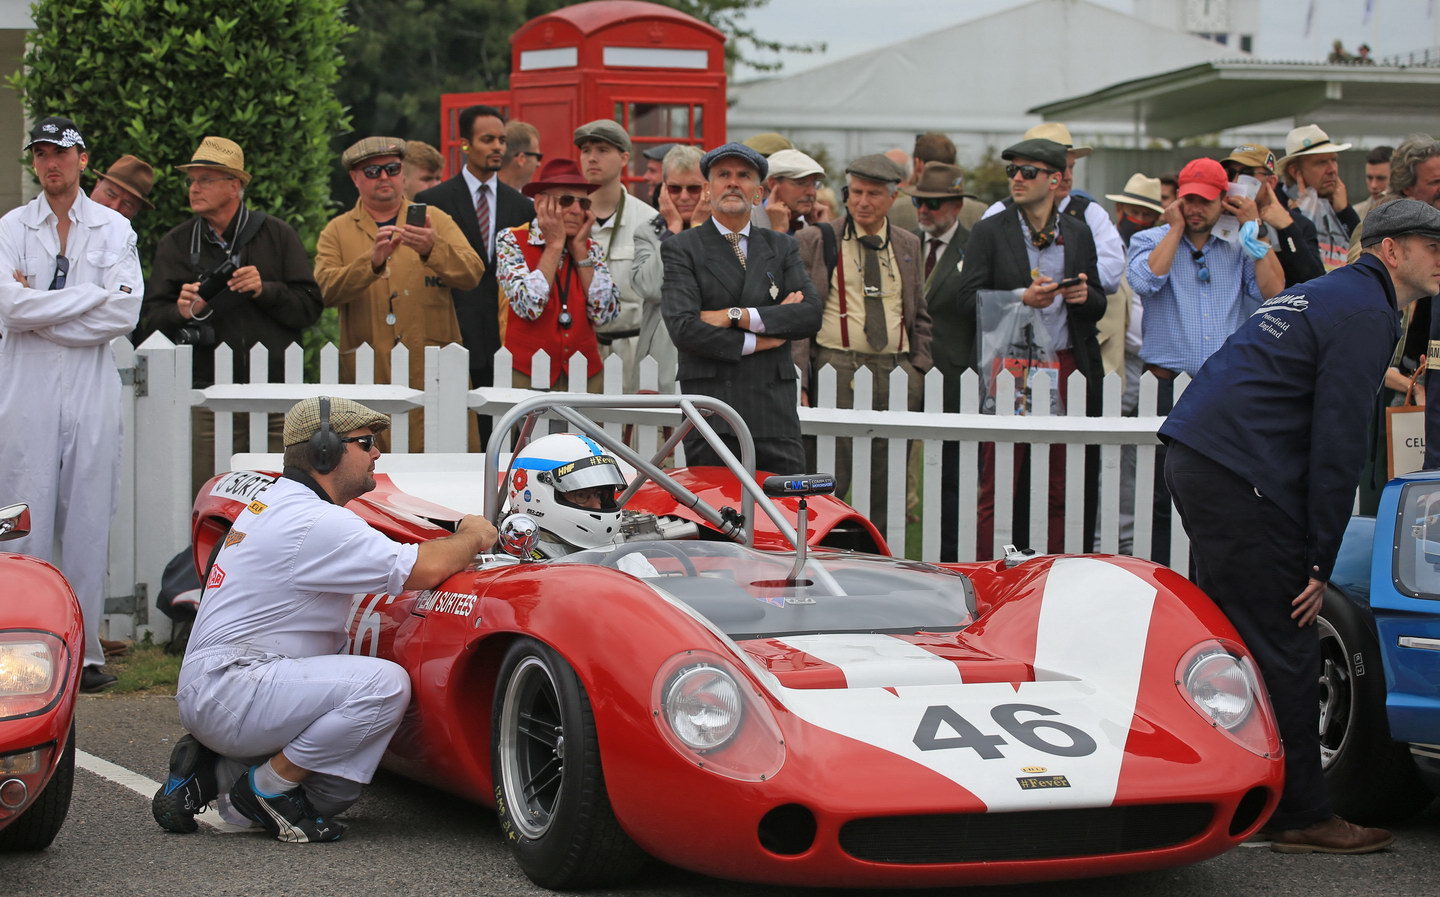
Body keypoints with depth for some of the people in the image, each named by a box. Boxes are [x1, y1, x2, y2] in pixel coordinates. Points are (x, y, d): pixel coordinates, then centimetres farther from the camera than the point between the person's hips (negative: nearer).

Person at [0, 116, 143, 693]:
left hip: (91, 385, 0)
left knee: (88, 521, 0)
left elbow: (125, 313, -5)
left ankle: (85, 651, 5)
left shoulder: (114, 228, 8)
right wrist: (90, 296, -7)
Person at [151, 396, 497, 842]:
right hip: (228, 688, -11)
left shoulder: (276, 500, 16)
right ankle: (267, 788, -11)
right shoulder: (314, 522, -17)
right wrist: (472, 538, -1)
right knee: (386, 684, -24)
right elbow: (425, 569, -21)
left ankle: (212, 770, 11)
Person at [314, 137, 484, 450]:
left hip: (434, 374, 0)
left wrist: (432, 250, -24)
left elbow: (472, 274, -4)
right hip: (368, 376, 0)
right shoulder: (337, 232, 10)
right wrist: (372, 261, -24)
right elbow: (326, 290, -8)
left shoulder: (433, 220, 10)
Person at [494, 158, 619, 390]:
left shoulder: (592, 249, 8)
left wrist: (579, 249, -4)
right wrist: (555, 244, -11)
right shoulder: (512, 241, -3)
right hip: (526, 374, -3)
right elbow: (528, 306, -19)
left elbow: (604, 314, -5)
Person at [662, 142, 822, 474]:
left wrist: (738, 316, -8)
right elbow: (683, 328, -9)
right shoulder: (680, 249, 5)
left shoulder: (782, 246, 16)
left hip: (775, 413, 3)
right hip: (709, 415, -3)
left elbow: (811, 314, 1)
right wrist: (757, 341, -6)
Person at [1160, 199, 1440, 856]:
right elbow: (1339, 440, -14)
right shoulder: (1364, 313, -8)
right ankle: (1302, 817, -2)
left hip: (1195, 458, 11)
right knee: (1283, 649, -6)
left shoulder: (1324, 295, 25)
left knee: (1240, 636, 17)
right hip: (1239, 477, -11)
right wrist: (1321, 561, -12)